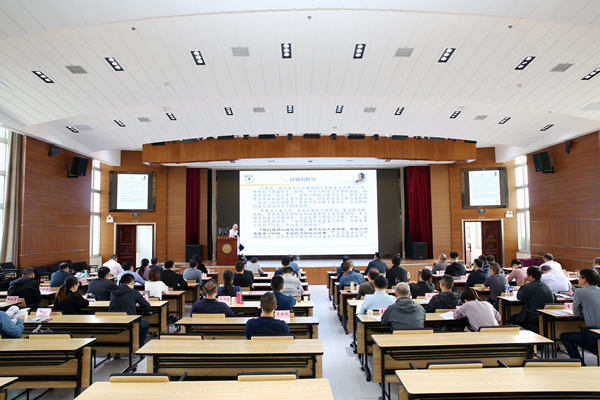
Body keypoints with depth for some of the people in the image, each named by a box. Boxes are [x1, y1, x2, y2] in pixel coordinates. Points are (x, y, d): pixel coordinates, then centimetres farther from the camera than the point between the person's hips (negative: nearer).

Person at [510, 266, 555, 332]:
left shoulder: (528, 287, -18)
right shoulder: (547, 286, 4)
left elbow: (519, 297, -2)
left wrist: (523, 284, 7)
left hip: (534, 320, -8)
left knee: (512, 318, 10)